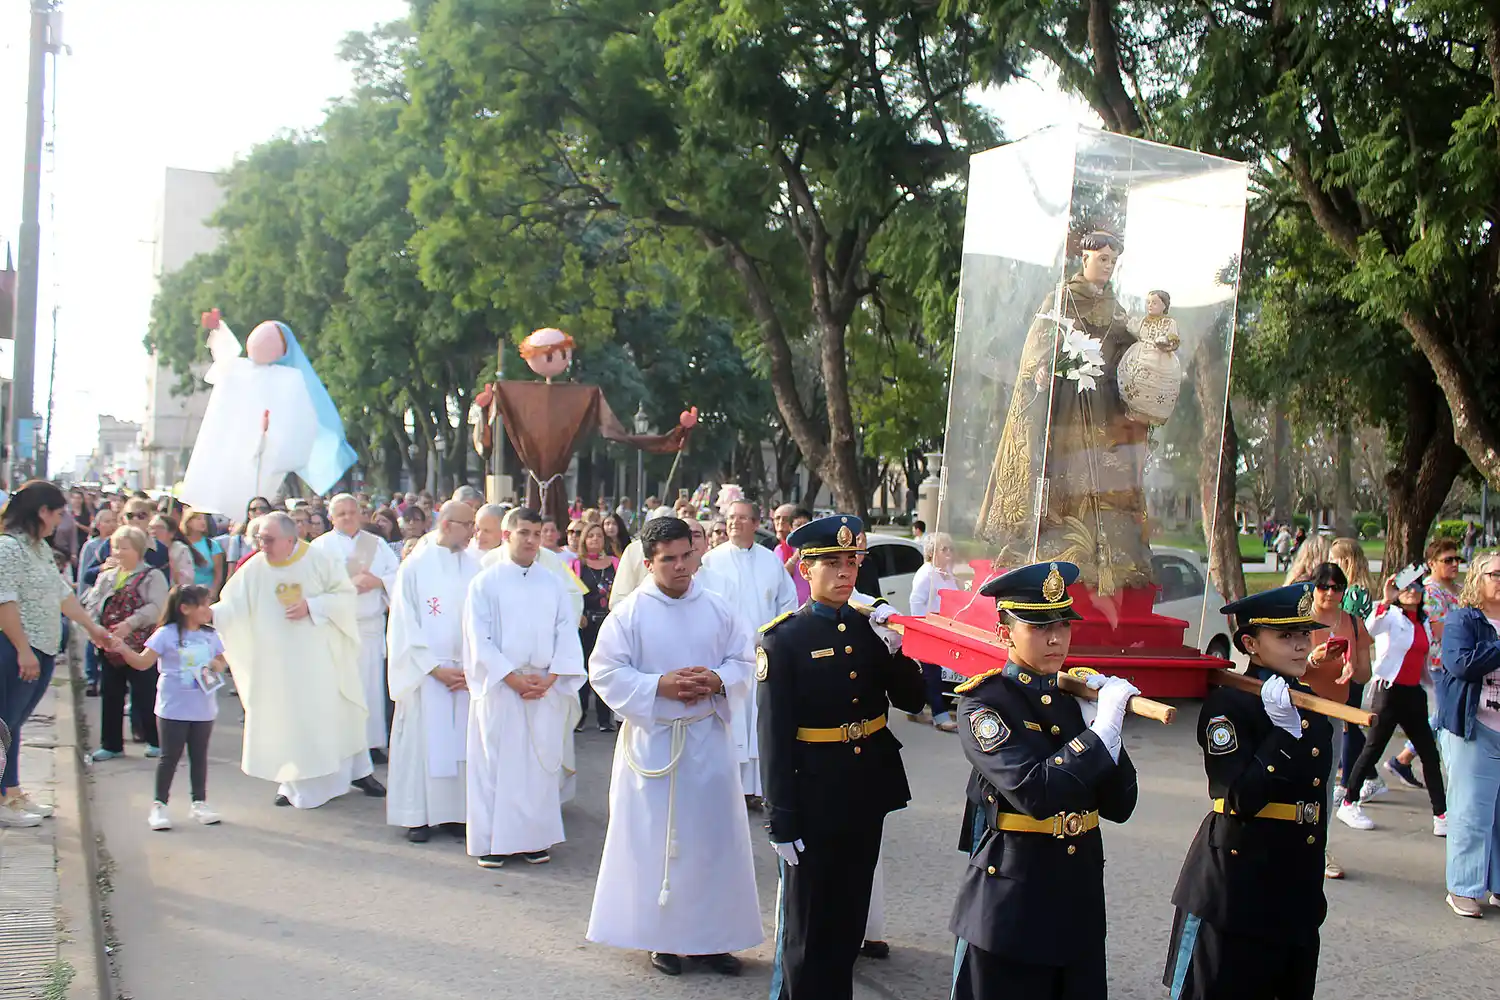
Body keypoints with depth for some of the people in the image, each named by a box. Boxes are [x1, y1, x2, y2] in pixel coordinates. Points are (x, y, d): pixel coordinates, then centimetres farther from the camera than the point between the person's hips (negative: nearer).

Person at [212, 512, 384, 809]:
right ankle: (295, 784, 18)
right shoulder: (254, 569, -4)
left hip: (322, 656, -1)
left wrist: (312, 606, -18)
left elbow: (347, 595, -6)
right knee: (287, 719, 5)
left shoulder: (321, 561, -7)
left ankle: (359, 771, 24)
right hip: (279, 663, 1)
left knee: (339, 713, 8)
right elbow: (232, 606, -8)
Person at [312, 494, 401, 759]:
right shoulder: (321, 546, 5)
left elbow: (398, 575, 7)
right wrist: (349, 583, -16)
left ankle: (373, 743, 9)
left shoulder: (377, 544, 14)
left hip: (370, 625, 2)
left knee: (371, 685, 2)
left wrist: (377, 581, -10)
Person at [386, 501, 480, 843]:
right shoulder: (415, 567, -4)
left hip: (467, 673, 3)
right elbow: (405, 625, -5)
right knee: (423, 741, 3)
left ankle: (456, 811, 14)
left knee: (461, 743, 5)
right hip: (426, 673, -2)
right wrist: (435, 668, -10)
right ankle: (418, 815, 12)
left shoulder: (474, 566, 3)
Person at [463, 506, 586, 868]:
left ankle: (535, 838, 14)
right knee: (496, 764, 1)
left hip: (546, 689, 2)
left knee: (541, 764, 5)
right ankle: (492, 841, 8)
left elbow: (567, 634, 5)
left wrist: (549, 678, -9)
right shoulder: (485, 583, 1)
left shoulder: (553, 584, 9)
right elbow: (479, 640, -5)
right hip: (499, 687, -2)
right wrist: (513, 679, -12)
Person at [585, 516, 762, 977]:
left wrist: (717, 680, -14)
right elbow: (606, 672, -7)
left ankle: (712, 933, 18)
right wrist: (660, 685, -18)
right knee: (656, 837, 4)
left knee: (713, 834, 6)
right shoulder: (629, 613, -7)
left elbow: (742, 660, 7)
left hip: (708, 736, 3)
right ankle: (660, 934, 17)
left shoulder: (717, 608, 2)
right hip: (653, 738, -3)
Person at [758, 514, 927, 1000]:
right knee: (806, 923, 8)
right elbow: (773, 736, -13)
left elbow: (912, 700, 5)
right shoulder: (784, 638, -11)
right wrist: (781, 821, -15)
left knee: (850, 918, 17)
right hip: (813, 797, -5)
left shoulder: (870, 627, 4)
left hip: (867, 795, 5)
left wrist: (895, 649, -13)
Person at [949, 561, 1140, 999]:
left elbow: (1119, 806, 1)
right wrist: (1103, 728, -23)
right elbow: (1034, 793, -26)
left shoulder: (1079, 693, 5)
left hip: (1080, 900, 5)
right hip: (1011, 904, -5)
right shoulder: (983, 702, -11)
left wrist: (1105, 719, -10)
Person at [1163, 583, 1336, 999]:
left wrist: (1313, 885, 21)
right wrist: (1283, 728, -26)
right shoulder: (1227, 704, -12)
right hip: (1236, 892, -7)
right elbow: (1241, 800, -23)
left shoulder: (1311, 704, 11)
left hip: (1297, 891, 8)